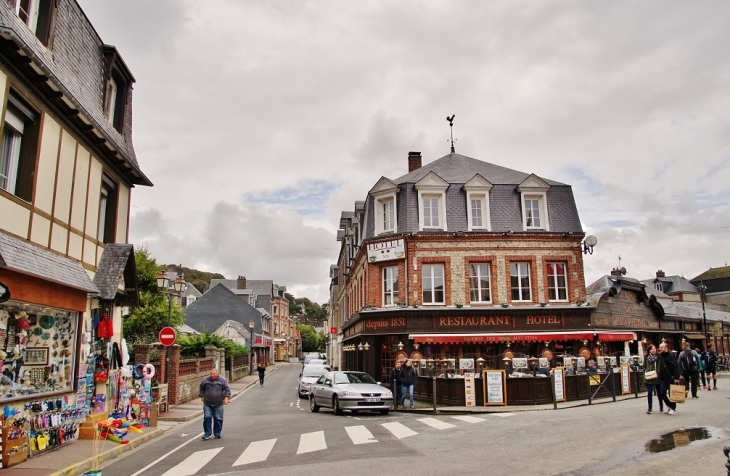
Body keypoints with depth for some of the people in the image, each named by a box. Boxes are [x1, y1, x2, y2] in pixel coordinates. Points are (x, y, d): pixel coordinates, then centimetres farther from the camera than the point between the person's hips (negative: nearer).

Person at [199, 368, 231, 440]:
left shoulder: (222, 380, -4)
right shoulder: (206, 380, 1)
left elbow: (227, 389, -3)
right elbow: (201, 387, 17)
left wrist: (226, 397, -14)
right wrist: (202, 396, 12)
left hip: (218, 404, -1)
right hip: (207, 404, 1)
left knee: (218, 419, 4)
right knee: (207, 417, -5)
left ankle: (217, 433, 17)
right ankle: (207, 433, 8)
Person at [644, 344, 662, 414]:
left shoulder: (658, 357, -2)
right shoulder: (646, 357, 3)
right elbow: (644, 367, 7)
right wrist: (645, 373, -6)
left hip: (658, 377, 0)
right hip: (649, 377, 0)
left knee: (659, 393, 11)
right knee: (649, 393, 2)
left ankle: (661, 407, 28)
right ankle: (649, 408, 9)